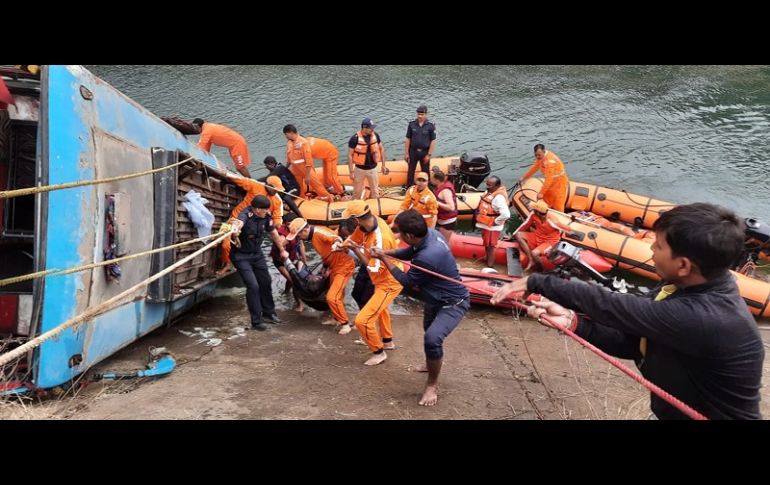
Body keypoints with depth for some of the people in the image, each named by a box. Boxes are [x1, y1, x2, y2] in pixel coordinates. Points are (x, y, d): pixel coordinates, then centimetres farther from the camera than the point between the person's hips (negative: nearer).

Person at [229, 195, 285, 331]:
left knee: (265, 282, 13)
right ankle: (256, 321, 0)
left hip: (257, 254, 6)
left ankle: (268, 313, 35)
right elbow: (239, 222, -52)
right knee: (253, 286, -14)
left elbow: (274, 233, 8)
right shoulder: (246, 215, -27)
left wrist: (282, 251, 18)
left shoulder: (266, 218, -9)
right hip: (241, 256, -6)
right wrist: (235, 228, -76)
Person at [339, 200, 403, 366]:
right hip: (384, 278, 10)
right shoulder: (372, 221, -12)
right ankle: (387, 341, 55)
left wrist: (355, 249, -23)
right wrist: (343, 244, -11)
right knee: (380, 307, 35)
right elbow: (353, 238, 5)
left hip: (389, 282, -10)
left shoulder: (380, 239, -36)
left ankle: (378, 352, 15)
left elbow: (373, 268, -26)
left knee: (362, 320, -9)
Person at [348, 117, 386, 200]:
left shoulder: (375, 135, -7)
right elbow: (350, 155, -12)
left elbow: (381, 149, 6)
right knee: (357, 192, 10)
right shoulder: (355, 138, -18)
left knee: (375, 191, 14)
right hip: (359, 169, -3)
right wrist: (351, 172, -13)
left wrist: (383, 165, 6)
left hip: (373, 168, 3)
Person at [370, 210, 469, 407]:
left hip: (453, 303, -10)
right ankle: (432, 363, 59)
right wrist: (385, 251, -4)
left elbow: (406, 281, -20)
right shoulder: (430, 233, -14)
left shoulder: (427, 257, -39)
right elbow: (410, 252, 8)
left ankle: (432, 385, -6)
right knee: (429, 328, 31)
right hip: (437, 298, 10)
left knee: (432, 338, -30)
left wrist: (384, 259, -11)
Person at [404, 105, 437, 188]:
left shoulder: (430, 126, -7)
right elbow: (407, 139, 2)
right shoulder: (411, 125, -1)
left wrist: (429, 155, -9)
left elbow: (433, 141, -5)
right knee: (410, 172, 9)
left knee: (425, 172, 9)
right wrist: (406, 153, -1)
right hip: (413, 151, 2)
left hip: (424, 152, -1)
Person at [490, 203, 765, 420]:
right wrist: (572, 322, -15)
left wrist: (536, 282, -22)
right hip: (673, 411, 7)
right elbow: (632, 342, -3)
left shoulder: (704, 318, -32)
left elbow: (610, 305, -29)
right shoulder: (685, 289, -6)